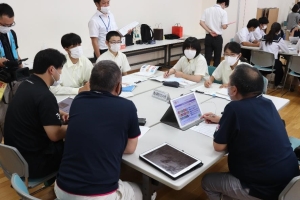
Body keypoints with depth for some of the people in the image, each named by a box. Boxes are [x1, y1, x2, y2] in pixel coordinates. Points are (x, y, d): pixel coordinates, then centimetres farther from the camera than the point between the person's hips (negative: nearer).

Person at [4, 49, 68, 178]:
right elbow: (55, 135, -23)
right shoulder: (45, 96, -26)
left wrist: (58, 113, 8)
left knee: (62, 141, 22)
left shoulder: (25, 85, 3)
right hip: (31, 163, -8)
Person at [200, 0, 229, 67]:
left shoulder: (207, 10, 7)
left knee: (207, 57, 6)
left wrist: (210, 31, -5)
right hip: (218, 38, -4)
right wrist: (227, 25, 10)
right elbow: (224, 26, -13)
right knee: (217, 58, 9)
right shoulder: (223, 12, -6)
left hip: (208, 37, 4)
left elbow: (201, 23, -3)